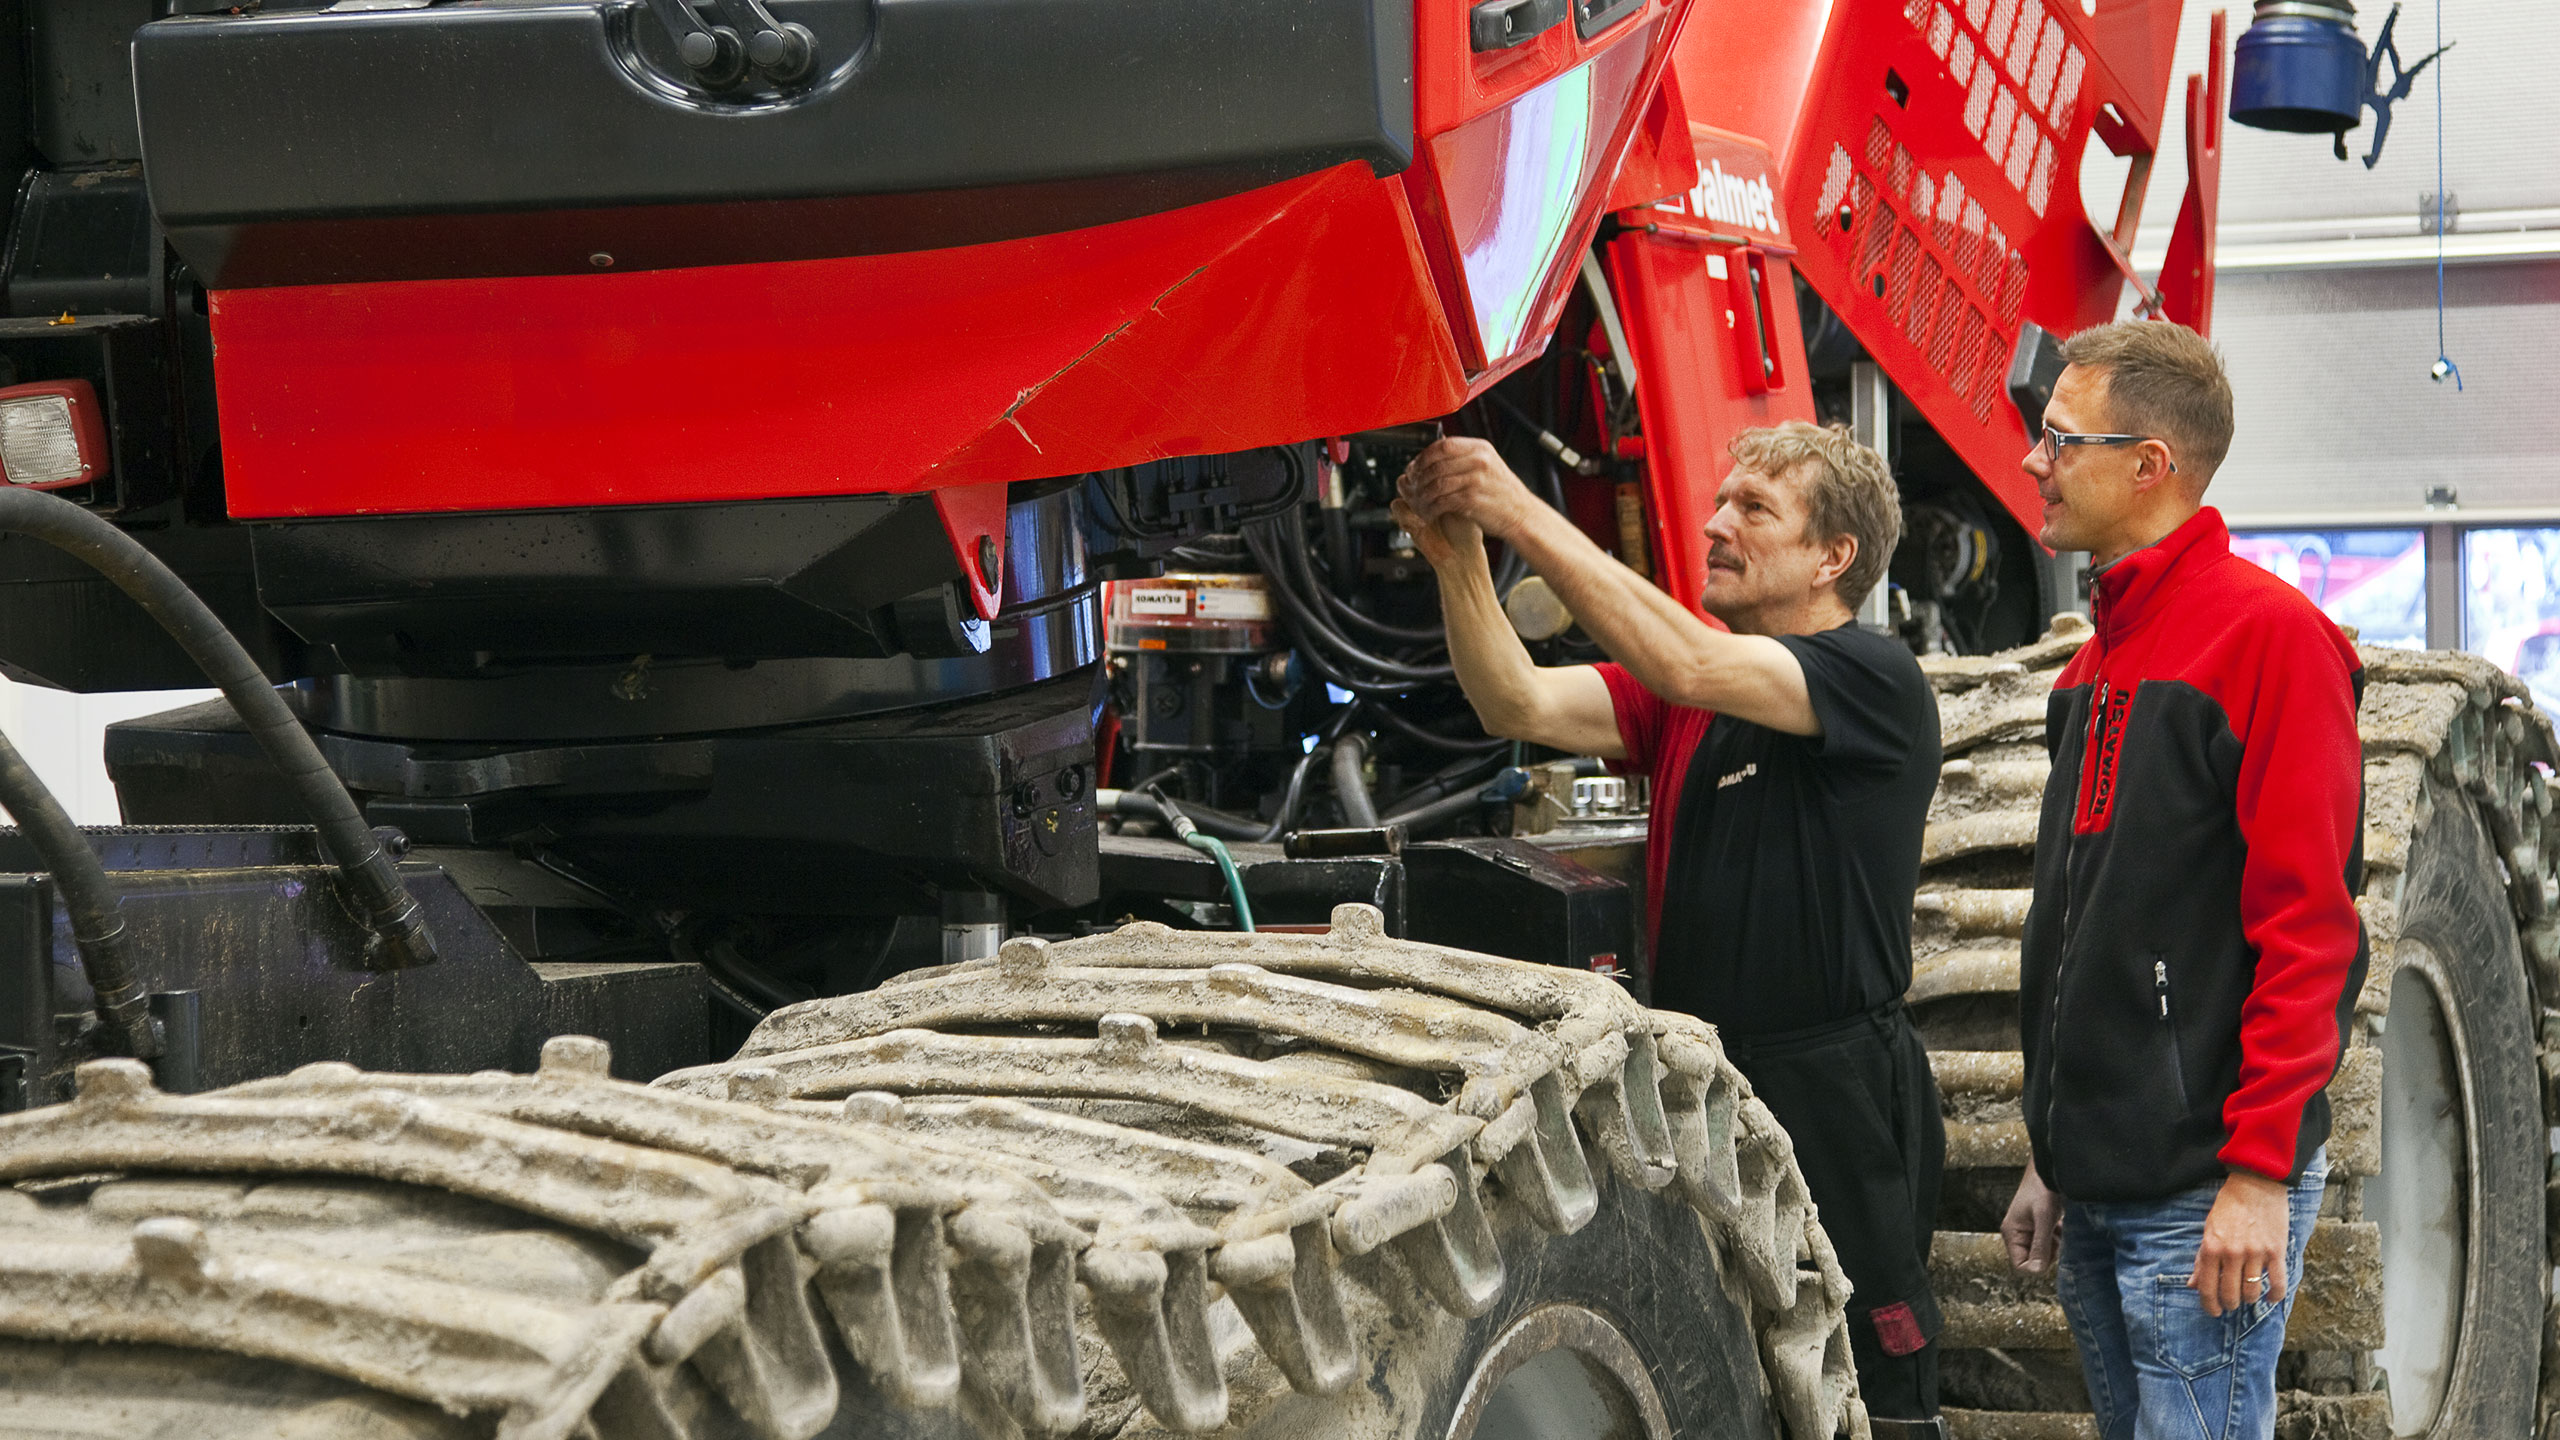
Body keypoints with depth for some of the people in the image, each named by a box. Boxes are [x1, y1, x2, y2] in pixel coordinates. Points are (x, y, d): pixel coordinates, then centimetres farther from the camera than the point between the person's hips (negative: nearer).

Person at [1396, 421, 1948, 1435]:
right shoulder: (1686, 696, 12)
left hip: (1833, 1094, -7)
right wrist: (1459, 560, -16)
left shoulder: (1875, 682, -10)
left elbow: (1688, 667, -25)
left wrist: (1524, 515, -25)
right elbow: (1521, 706, -2)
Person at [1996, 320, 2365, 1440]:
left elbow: (2305, 925, -17)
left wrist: (2259, 1172, -21)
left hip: (2202, 1199, -9)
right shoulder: (2102, 656, 16)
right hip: (2100, 1187, 9)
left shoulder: (2268, 633, -12)